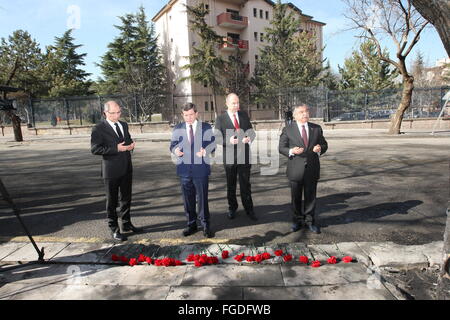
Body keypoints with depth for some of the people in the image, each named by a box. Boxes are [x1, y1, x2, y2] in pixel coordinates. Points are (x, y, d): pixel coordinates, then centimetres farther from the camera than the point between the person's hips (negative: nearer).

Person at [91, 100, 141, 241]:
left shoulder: (124, 125, 11)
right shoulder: (99, 128, -11)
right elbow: (95, 149, -17)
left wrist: (131, 144, -1)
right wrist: (116, 148, -23)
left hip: (126, 168, 7)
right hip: (111, 170, -6)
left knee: (126, 198, 17)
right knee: (112, 201, 6)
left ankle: (126, 224, 34)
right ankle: (114, 229, 19)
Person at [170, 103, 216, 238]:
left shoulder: (206, 127, 5)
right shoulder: (177, 129, 10)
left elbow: (212, 143, 3)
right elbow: (173, 144, 9)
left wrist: (205, 150, -18)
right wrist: (175, 150, -15)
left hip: (201, 168, -2)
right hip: (184, 168, 3)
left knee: (202, 198, 1)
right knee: (188, 198, 10)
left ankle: (206, 226, 15)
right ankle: (191, 224, 25)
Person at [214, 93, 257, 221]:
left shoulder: (244, 115, 7)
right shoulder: (220, 119, -2)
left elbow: (252, 132, 11)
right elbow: (218, 138, -5)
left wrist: (249, 138, -12)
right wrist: (229, 140, -24)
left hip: (244, 154, 1)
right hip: (229, 156, -1)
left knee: (245, 183, 6)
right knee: (231, 184, 13)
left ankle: (249, 209, 17)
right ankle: (232, 208, 30)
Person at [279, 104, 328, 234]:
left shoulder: (316, 128, 7)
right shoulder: (288, 130, -1)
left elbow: (324, 144, 12)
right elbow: (281, 147, -2)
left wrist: (320, 149, -12)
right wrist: (291, 151, -22)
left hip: (312, 169, 2)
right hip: (295, 169, -2)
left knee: (310, 196, 9)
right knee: (296, 197, 10)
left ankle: (309, 221, 25)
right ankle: (298, 220, 27)